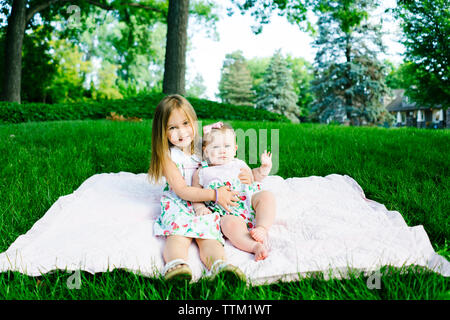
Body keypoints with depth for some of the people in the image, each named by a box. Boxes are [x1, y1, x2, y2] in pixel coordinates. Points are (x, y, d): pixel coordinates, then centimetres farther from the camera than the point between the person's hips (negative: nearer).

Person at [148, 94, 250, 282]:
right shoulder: (168, 156, -1)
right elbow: (182, 191, -9)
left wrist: (245, 175, -1)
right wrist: (215, 194, -17)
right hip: (178, 205, -2)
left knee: (208, 235, -28)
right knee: (179, 235, -33)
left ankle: (219, 264, -55)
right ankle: (175, 265, -59)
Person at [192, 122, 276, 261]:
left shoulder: (239, 164, 21)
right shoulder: (202, 172, 13)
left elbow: (254, 177, 34)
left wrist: (265, 167, 14)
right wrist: (199, 208, -7)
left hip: (248, 203, 4)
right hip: (226, 213, -4)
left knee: (266, 195, -22)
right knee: (230, 223, -38)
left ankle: (261, 229, -31)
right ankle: (255, 246, -48)